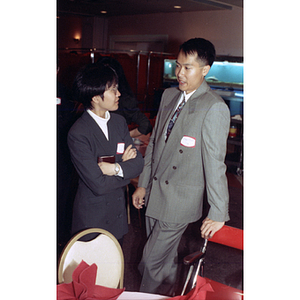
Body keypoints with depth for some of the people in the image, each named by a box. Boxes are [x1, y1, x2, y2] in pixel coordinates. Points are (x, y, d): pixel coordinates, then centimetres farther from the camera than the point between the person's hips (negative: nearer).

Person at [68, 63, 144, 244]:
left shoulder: (119, 122, 2)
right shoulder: (78, 134, -20)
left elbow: (138, 163, -2)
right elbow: (98, 185, -23)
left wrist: (117, 168, -20)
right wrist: (126, 166, -10)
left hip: (118, 215, 6)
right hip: (92, 220, -6)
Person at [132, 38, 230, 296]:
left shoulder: (215, 108, -18)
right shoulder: (169, 95, 5)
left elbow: (214, 162, -18)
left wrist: (218, 214, -13)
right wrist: (143, 184, 13)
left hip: (181, 199, -6)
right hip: (155, 193, 7)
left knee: (153, 259, 3)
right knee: (165, 256, 20)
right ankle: (167, 293, 42)